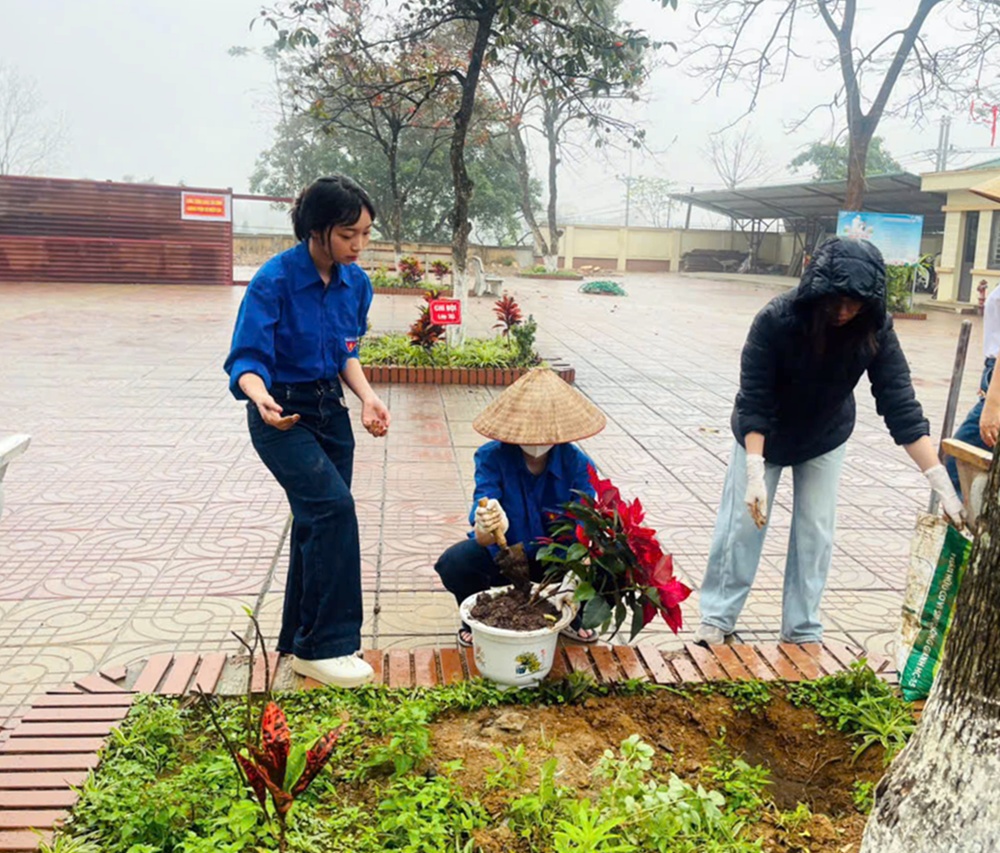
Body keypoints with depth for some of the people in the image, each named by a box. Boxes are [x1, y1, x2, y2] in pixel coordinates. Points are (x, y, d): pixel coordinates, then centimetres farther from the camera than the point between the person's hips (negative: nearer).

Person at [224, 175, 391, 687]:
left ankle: (302, 644, 25)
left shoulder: (356, 283, -1)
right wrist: (261, 398, -42)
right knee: (333, 507, -22)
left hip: (330, 412, 7)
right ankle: (327, 644, -9)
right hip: (282, 416, -6)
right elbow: (247, 358, -21)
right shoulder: (275, 280, -19)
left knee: (318, 523, 10)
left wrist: (366, 397, -7)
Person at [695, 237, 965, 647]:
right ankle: (717, 618, 18)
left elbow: (900, 405, -26)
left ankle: (802, 630, 19)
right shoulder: (776, 320, -32)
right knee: (742, 522, 1)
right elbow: (752, 402, -28)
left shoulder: (875, 330, -25)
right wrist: (755, 472, -36)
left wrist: (942, 484, -31)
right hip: (764, 436, -2)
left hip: (825, 440, 2)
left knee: (815, 533, 4)